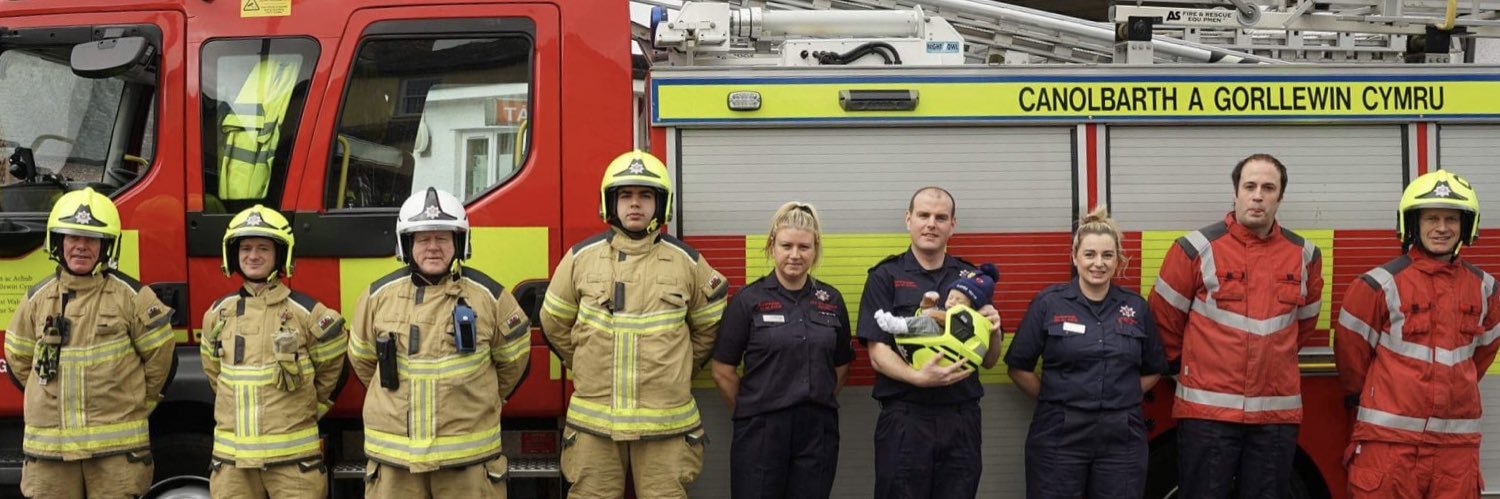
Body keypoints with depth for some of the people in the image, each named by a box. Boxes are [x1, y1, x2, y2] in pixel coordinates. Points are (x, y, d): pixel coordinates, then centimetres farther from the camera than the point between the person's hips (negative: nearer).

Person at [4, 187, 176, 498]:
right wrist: (56, 402, 16)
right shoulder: (37, 299, 7)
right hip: (48, 445, 3)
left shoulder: (131, 296, -4)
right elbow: (18, 360, 19)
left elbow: (160, 355, 2)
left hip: (116, 445, -3)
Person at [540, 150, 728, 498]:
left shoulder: (687, 261, 2)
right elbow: (555, 324, 14)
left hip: (666, 423, 0)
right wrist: (587, 367, 12)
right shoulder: (581, 258, 3)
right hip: (593, 422, 1)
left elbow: (709, 325, 13)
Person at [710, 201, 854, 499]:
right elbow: (723, 371, -2)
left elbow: (841, 367, 14)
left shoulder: (831, 300, 5)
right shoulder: (748, 299, -5)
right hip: (761, 430, -3)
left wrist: (815, 405, 8)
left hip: (818, 430, 3)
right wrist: (752, 411, 4)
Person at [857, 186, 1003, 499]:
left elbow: (989, 361, 13)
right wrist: (919, 377, -24)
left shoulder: (972, 277, 11)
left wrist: (993, 332, -8)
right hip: (905, 418, -3)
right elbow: (878, 354, -6)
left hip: (962, 419, 3)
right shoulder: (885, 276, 1)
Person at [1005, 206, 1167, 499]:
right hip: (1059, 436, -2)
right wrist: (1055, 400, -1)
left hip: (1122, 437, 2)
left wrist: (1122, 398, 4)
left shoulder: (1136, 307, 6)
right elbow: (1019, 368, 0)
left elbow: (1153, 370, 15)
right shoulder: (1048, 303, -2)